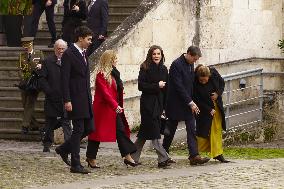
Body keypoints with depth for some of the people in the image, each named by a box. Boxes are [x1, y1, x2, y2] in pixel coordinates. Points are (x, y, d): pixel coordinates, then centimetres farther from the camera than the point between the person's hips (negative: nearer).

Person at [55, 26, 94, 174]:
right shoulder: (68, 54, -12)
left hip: (86, 98, 9)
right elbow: (64, 79, -16)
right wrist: (67, 100, -20)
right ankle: (75, 165, 0)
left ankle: (64, 149, 25)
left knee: (89, 128, 9)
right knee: (78, 130, -6)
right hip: (75, 99, -9)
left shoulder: (83, 53, 15)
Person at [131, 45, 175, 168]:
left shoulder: (163, 69, 11)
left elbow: (166, 89, 13)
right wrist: (156, 86, -15)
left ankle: (133, 157, 18)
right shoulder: (145, 68, -6)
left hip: (158, 104, 6)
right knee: (153, 132, -9)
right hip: (148, 104, -6)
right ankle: (163, 158, -12)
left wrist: (165, 106, 9)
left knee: (145, 132, 10)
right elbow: (141, 85, -13)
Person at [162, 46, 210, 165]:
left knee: (192, 130, -3)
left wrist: (191, 102, 10)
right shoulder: (176, 65, -17)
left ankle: (194, 156, -8)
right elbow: (179, 86, -21)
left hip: (187, 103, 7)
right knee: (170, 130, 5)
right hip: (175, 104, -7)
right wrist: (190, 102, -20)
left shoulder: (190, 65, 8)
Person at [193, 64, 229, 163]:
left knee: (217, 129, 5)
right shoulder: (195, 83, -26)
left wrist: (218, 93, -13)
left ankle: (218, 154, 9)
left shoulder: (214, 73, -16)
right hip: (204, 109, -4)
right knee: (203, 132, -3)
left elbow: (222, 83, 4)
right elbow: (197, 100, -17)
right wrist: (209, 110, -17)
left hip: (216, 106, 4)